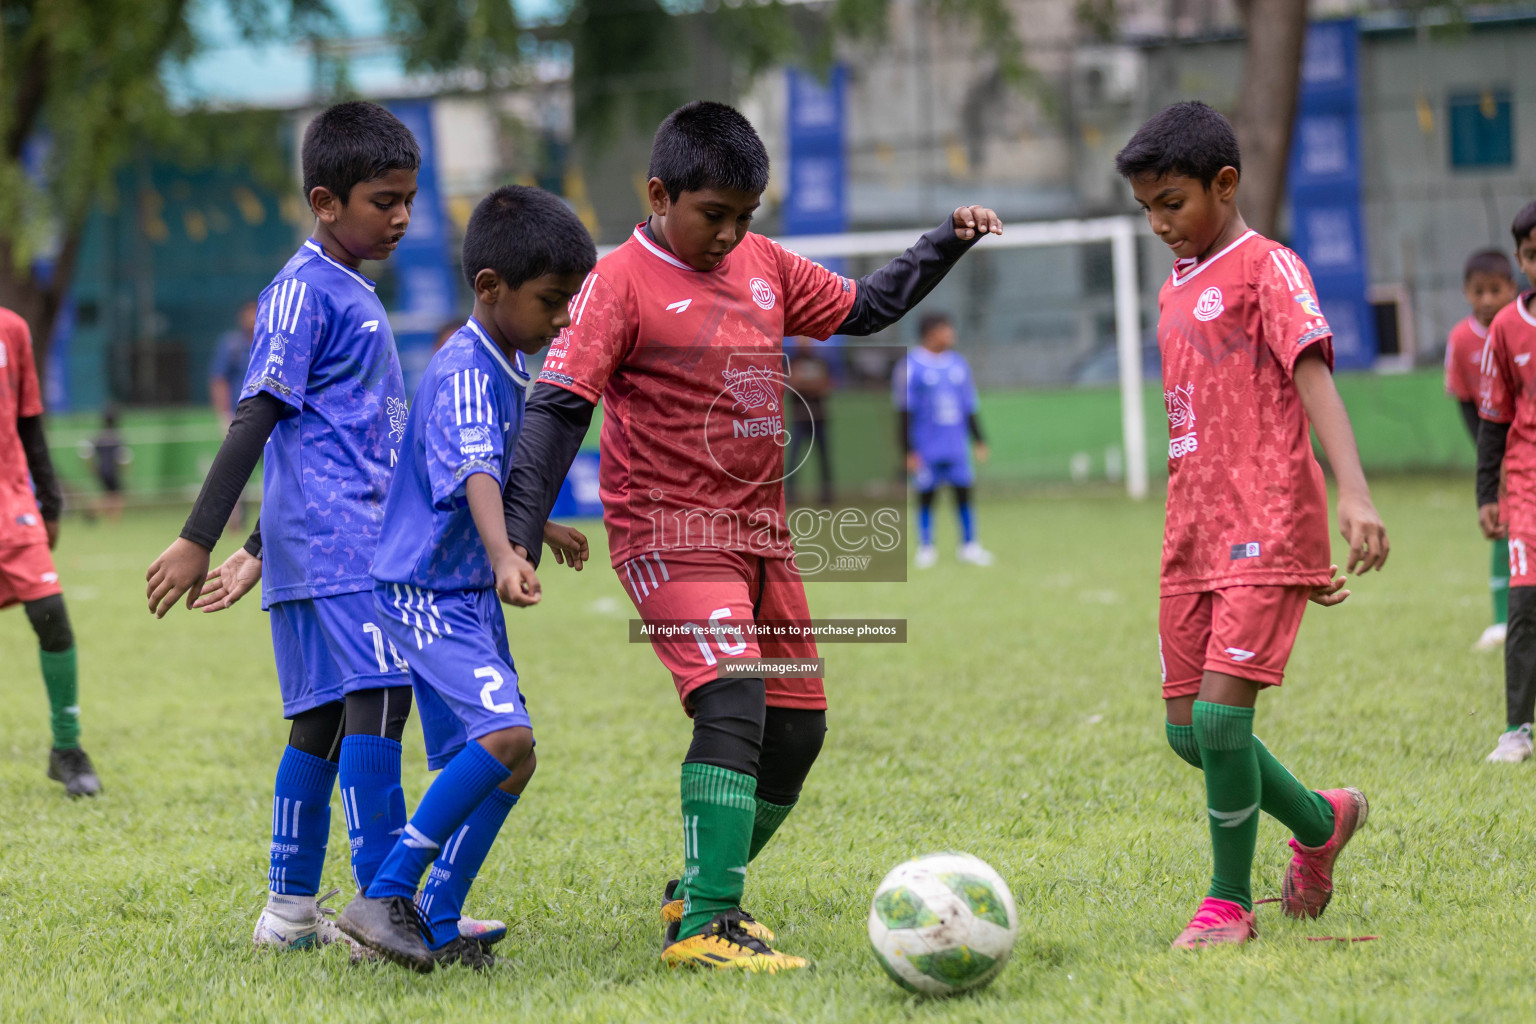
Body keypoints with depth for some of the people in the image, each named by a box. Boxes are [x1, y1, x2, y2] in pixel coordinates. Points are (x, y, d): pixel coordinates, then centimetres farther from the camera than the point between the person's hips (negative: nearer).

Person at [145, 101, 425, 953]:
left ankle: (290, 912, 14)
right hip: (331, 540, -10)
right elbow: (256, 419, -14)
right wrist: (197, 540, -17)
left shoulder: (352, 294, 22)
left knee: (323, 716, 10)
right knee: (376, 696, -17)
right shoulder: (303, 290, -7)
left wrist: (257, 551, 29)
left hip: (359, 540, 10)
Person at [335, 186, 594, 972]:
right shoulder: (463, 374, -19)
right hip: (425, 590, -10)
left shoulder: (507, 369, 12)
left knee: (502, 761, 10)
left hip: (470, 596, 10)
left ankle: (436, 927, 16)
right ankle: (384, 897, -20)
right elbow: (473, 474, -38)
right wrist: (503, 557, -54)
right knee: (504, 734, -25)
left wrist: (543, 529, 45)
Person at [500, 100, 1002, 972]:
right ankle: (706, 926, -26)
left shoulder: (765, 267, 10)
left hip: (760, 534, 8)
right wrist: (519, 539, -20)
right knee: (734, 706, -24)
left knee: (797, 728, 10)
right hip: (670, 534, -8)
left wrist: (948, 243, 14)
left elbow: (864, 308, 25)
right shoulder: (623, 282, -10)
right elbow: (558, 409, -14)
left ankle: (701, 892, 27)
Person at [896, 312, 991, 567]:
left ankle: (969, 546, 10)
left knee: (964, 491, 2)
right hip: (926, 449, -4)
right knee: (926, 496, 3)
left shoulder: (958, 364, 10)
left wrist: (979, 441, 16)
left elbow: (969, 408, 17)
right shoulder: (910, 367, -6)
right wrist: (909, 451, -9)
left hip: (957, 448, 4)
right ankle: (925, 549, 12)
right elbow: (905, 412, -6)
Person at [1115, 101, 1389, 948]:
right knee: (1186, 731, 6)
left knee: (1220, 715, -14)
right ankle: (1321, 822, 29)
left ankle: (1229, 905, 1)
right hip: (1194, 538, 8)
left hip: (1264, 531, -8)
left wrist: (1354, 495, -30)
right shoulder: (1175, 289, 19)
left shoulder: (1267, 267, -4)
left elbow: (1312, 377, -16)